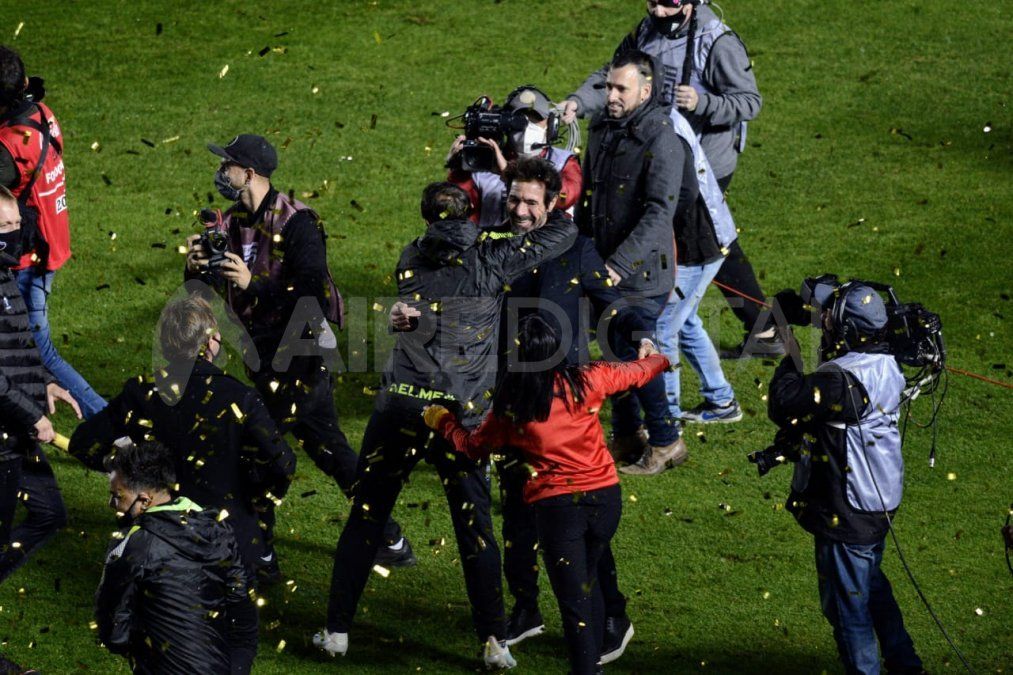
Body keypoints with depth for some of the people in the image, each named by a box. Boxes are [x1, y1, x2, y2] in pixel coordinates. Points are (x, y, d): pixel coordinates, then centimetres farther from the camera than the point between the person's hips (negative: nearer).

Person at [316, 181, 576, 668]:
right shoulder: (489, 261, -2)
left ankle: (337, 630, 14)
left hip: (400, 406, 2)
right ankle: (494, 641, 4)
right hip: (461, 414, -2)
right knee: (475, 526, 7)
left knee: (365, 517, 11)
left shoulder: (411, 259, 7)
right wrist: (553, 209, 26)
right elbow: (564, 234, 4)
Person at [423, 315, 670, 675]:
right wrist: (656, 358, 41)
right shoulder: (587, 381, -3)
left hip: (556, 506, -3)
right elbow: (638, 372, 17)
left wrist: (444, 422, 31)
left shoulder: (509, 406, -5)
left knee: (574, 602, 4)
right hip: (605, 496, 3)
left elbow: (473, 446, 12)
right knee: (588, 581, 25)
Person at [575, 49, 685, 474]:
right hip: (604, 268, 7)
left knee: (632, 353, -7)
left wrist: (619, 265, -28)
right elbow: (587, 196, 19)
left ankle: (665, 442, 7)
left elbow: (659, 213, -23)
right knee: (614, 350, 13)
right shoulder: (602, 130, 7)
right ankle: (625, 437, 27)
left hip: (642, 272, -7)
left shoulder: (661, 142, -17)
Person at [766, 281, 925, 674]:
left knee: (847, 601, 7)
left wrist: (790, 360, -13)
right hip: (879, 503, 9)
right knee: (872, 586, 26)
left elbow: (784, 405, -26)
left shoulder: (843, 380, -28)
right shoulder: (884, 364, 1)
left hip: (846, 513, -9)